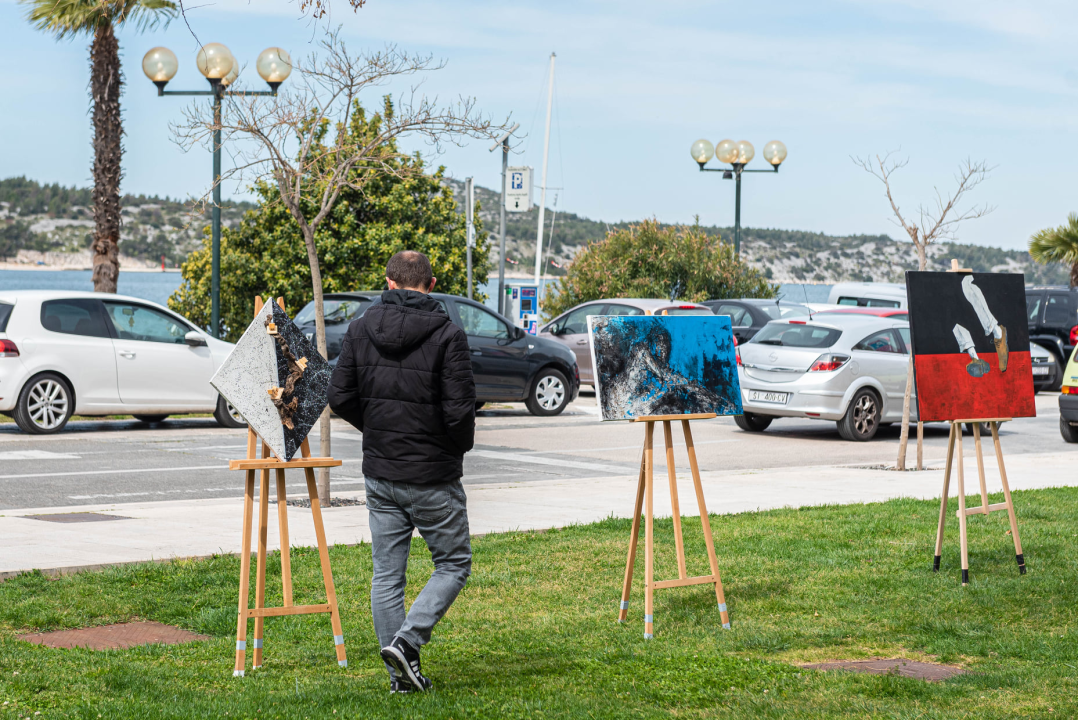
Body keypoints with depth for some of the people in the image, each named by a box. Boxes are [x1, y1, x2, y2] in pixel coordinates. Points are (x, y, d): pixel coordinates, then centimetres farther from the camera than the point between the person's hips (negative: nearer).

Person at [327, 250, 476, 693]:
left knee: (386, 574, 11)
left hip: (379, 474, 5)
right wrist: (459, 447, 3)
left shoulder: (361, 330, 2)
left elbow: (340, 398, 2)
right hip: (433, 476, -4)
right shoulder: (447, 335, -13)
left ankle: (401, 674, 12)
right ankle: (407, 641, -8)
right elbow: (460, 409, -18)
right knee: (453, 564, 10)